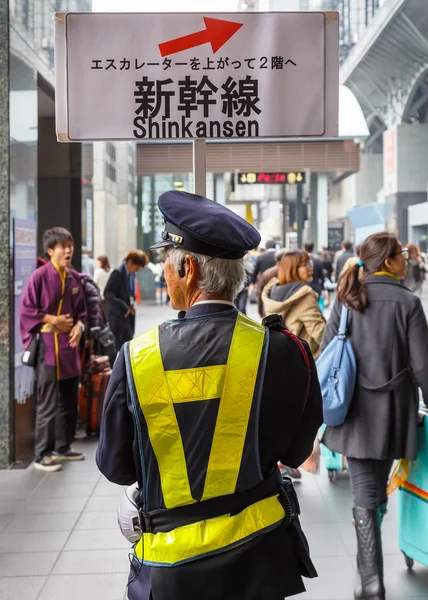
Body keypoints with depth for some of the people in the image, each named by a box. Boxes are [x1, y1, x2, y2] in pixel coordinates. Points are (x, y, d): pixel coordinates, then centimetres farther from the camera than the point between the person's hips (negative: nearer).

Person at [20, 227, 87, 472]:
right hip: (48, 346, -7)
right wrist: (53, 320, -14)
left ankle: (63, 447, 28)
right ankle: (42, 455, 6)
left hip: (70, 345, 7)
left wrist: (79, 326, -3)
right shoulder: (40, 276, -10)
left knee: (70, 401, 14)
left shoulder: (74, 278, 8)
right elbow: (27, 309, -10)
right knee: (48, 403, -4)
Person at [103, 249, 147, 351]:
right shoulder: (118, 273, -13)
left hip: (128, 314, 8)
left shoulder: (131, 274, 11)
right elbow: (107, 294, -19)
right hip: (117, 315, -8)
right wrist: (124, 307, -20)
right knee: (118, 345, -5)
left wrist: (132, 304, 0)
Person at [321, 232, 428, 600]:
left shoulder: (346, 300, 0)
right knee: (378, 488, 18)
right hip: (391, 411, -1)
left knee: (365, 494, 3)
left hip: (354, 412, 1)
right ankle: (369, 561, 35)